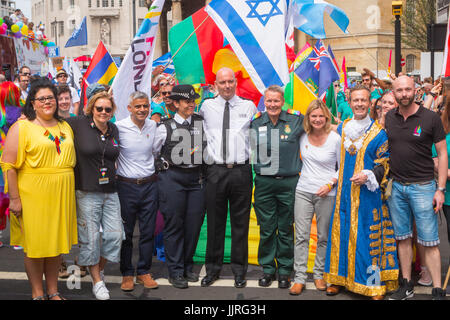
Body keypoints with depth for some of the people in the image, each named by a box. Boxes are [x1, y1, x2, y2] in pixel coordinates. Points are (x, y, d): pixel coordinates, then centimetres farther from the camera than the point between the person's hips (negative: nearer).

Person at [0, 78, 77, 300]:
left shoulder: (65, 127, 13)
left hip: (61, 195, 5)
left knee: (56, 241, 12)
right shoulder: (22, 127, -5)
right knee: (35, 243, 3)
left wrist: (70, 193, 13)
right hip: (33, 194, -5)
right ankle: (37, 293, 17)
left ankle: (53, 291, 24)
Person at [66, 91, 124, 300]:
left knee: (115, 234, 3)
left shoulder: (114, 130, 9)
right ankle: (97, 281, 17)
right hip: (87, 191, -4)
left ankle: (99, 268, 28)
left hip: (110, 191, 4)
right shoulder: (79, 124, -5)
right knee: (90, 237, 2)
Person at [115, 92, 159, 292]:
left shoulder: (153, 126, 5)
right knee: (125, 232, 5)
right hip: (126, 185, -3)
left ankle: (144, 272, 20)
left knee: (148, 231, 8)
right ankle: (127, 273, 18)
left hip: (149, 184, 3)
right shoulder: (119, 127, -9)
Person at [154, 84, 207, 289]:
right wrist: (161, 167, 4)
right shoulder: (166, 127, 0)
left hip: (197, 178, 3)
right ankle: (175, 271, 10)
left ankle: (188, 267, 22)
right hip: (172, 178, -3)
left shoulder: (201, 123, 8)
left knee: (194, 224, 5)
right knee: (174, 224, -1)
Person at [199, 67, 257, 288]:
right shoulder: (207, 106, 7)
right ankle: (212, 269, 20)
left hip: (241, 170, 0)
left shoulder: (249, 106, 6)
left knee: (240, 223, 6)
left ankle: (239, 270, 19)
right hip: (215, 171, 0)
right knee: (215, 222, 7)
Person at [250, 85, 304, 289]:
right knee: (266, 230, 6)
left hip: (289, 182, -1)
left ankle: (284, 271, 19)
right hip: (263, 182, 1)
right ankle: (267, 269, 21)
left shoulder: (296, 120, 0)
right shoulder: (255, 123, 5)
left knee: (285, 230, 6)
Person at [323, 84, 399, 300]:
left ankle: (374, 283, 10)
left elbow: (384, 165, -2)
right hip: (344, 193, 4)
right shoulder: (342, 128, 8)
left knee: (368, 236, -1)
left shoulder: (378, 133, -4)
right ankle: (340, 277, 22)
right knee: (341, 233, 8)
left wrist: (368, 176, -18)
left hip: (368, 194, -4)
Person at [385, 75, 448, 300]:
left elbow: (442, 153, -3)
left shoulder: (430, 118, -6)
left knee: (429, 242, -2)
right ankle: (406, 285, 22)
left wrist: (440, 189, -8)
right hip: (396, 186, 4)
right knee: (403, 238, 11)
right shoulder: (388, 118, 4)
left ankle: (438, 291, 6)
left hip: (422, 186, -4)